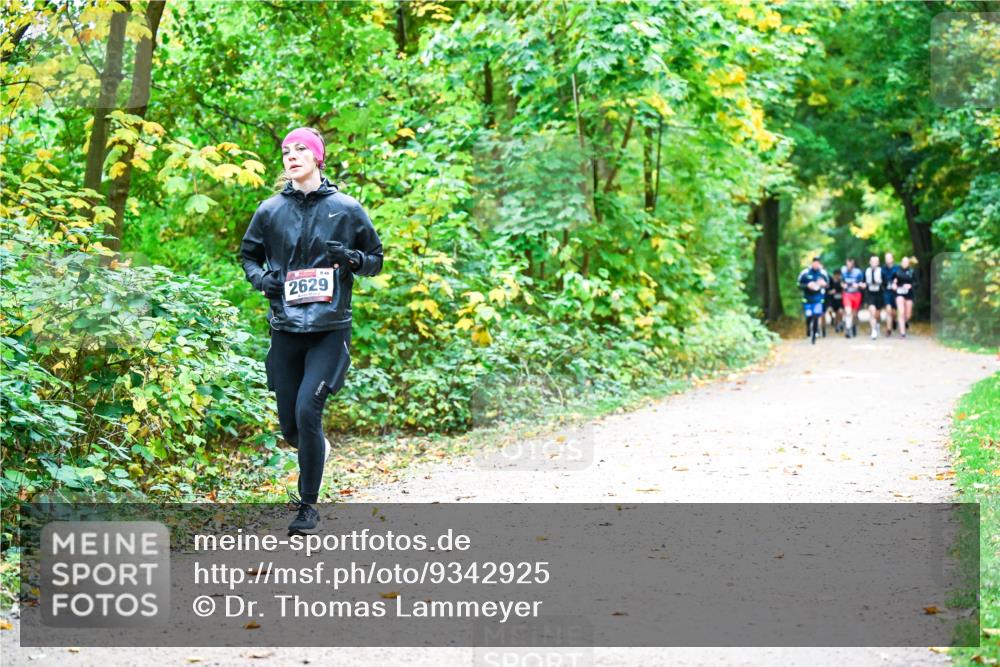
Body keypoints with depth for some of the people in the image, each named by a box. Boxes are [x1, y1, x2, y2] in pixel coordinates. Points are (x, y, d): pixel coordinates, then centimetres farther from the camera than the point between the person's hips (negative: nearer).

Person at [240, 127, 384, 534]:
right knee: (290, 428, 7)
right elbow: (249, 256, 18)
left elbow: (375, 259, 9)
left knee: (307, 409, -17)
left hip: (330, 330, -3)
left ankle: (308, 506, -4)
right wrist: (261, 277, -4)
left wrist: (350, 258, -12)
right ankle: (317, 448, 44)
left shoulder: (346, 209, 0)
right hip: (285, 330, 3)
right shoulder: (270, 210, 4)